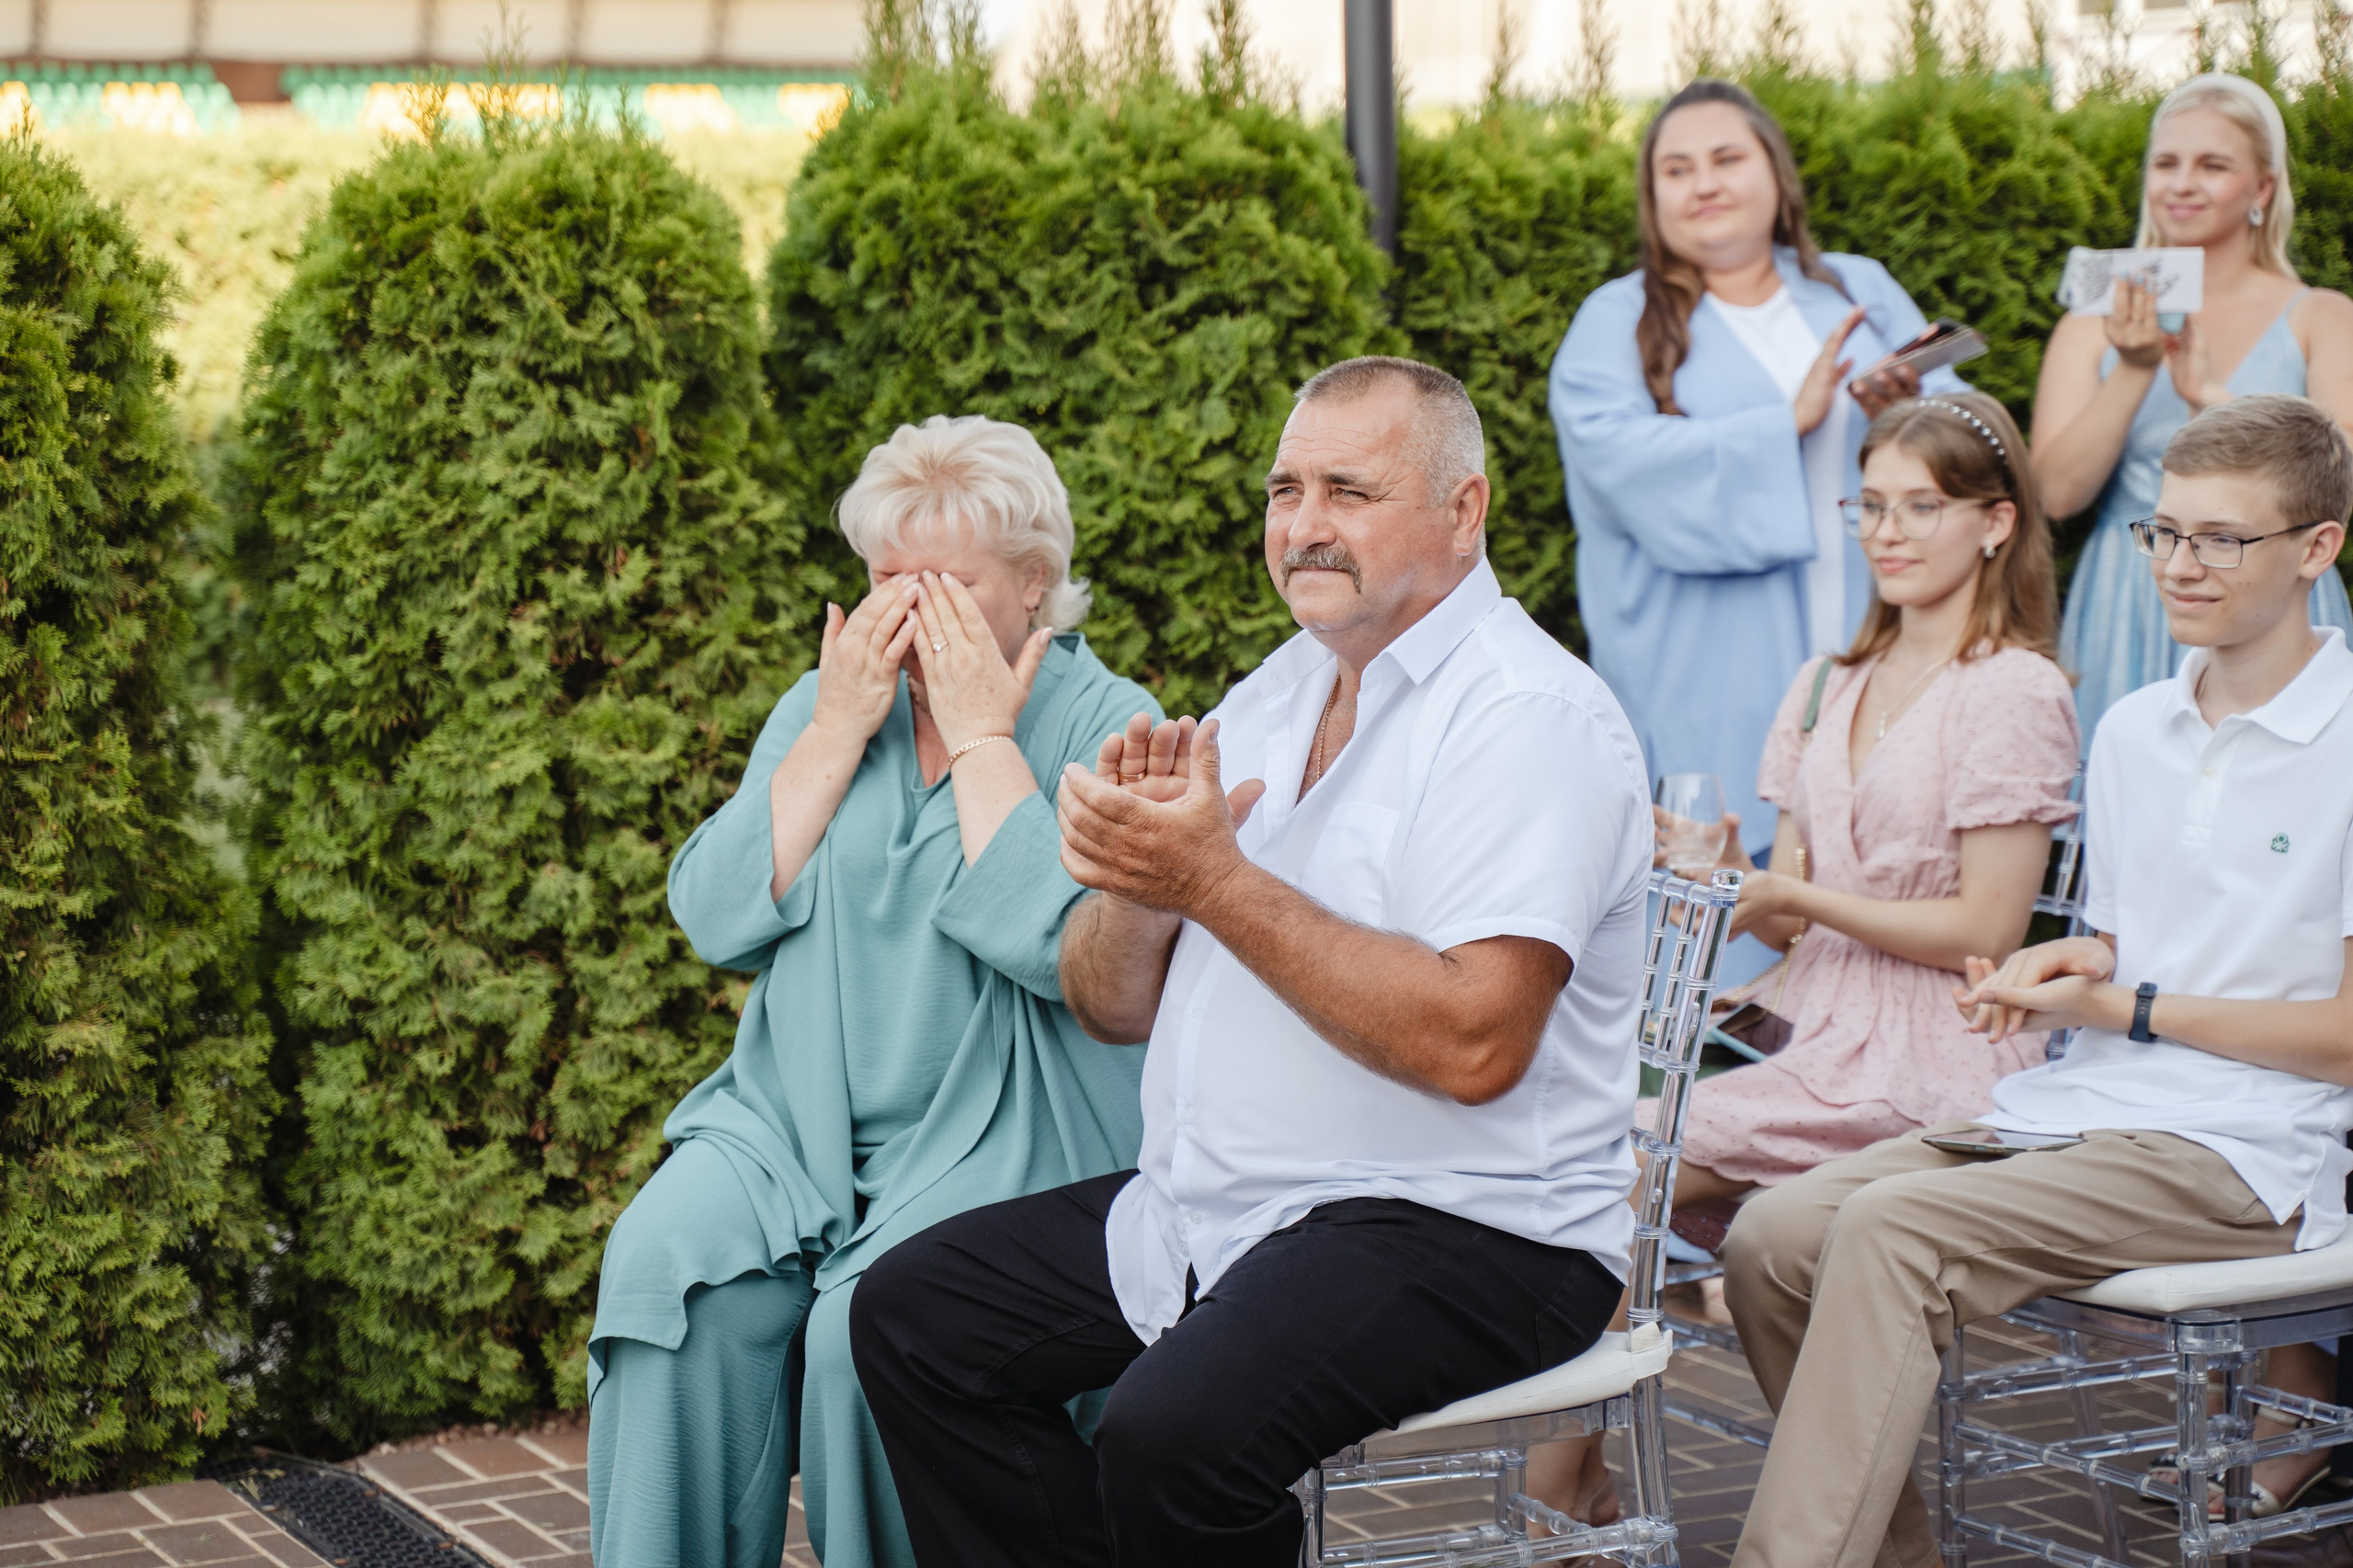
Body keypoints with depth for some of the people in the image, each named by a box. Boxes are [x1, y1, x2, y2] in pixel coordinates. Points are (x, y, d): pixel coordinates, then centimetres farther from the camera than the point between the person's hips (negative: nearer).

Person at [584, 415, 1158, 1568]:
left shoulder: (1105, 726, 0)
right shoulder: (824, 707, 15)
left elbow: (1060, 946, -18)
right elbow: (715, 917, 1)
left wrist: (981, 735, -11)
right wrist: (840, 729, -3)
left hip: (997, 1140, -4)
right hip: (790, 1119, 4)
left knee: (876, 1321, -30)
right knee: (664, 1267, -24)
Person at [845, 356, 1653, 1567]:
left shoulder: (1532, 719, -11)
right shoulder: (1269, 698, 14)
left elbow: (1473, 1046, -25)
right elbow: (1111, 1007, 12)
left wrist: (1217, 883, -22)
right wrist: (1134, 872, -11)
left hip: (1461, 1225, -8)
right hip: (1207, 1204, 9)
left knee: (1174, 1430, -31)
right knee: (909, 1314, 0)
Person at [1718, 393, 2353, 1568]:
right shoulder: (2129, 734, 18)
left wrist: (2119, 1008, -7)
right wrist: (2065, 966, 2)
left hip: (2236, 1157, -7)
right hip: (2073, 1114, 7)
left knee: (1890, 1231, -29)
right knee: (1771, 1238, -16)